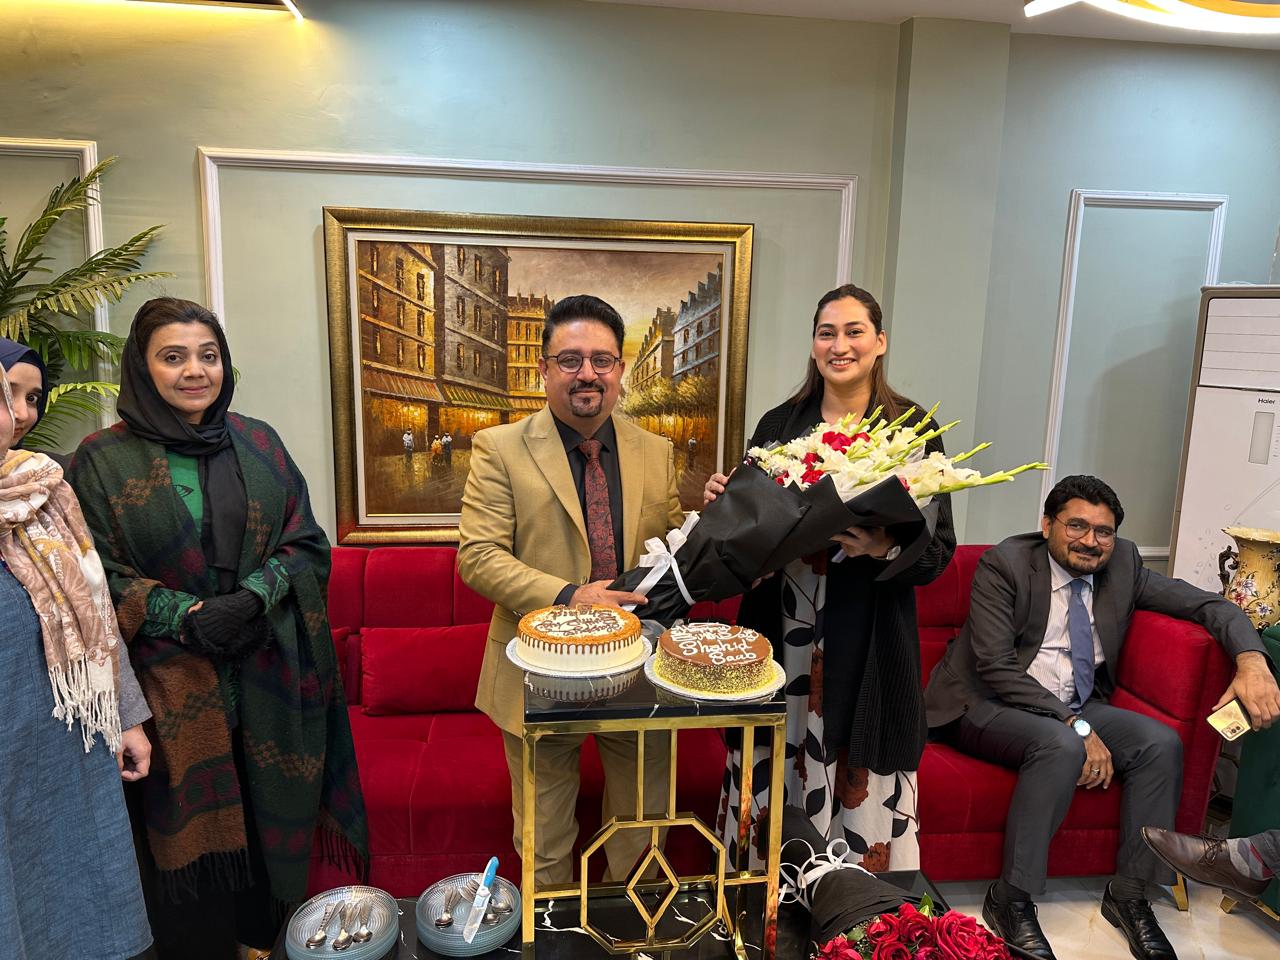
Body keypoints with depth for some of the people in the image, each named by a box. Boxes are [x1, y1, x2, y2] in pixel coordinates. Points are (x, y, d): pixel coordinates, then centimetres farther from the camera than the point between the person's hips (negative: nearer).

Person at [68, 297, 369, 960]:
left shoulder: (258, 444, 5)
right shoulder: (102, 460, -1)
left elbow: (307, 545, 4)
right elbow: (100, 577, -3)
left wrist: (253, 596, -13)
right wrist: (185, 614, -16)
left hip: (271, 674, 2)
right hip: (172, 684, -2)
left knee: (269, 818, 11)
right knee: (192, 829, 9)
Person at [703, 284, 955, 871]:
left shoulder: (912, 428, -1)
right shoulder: (778, 424, 7)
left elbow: (939, 547, -2)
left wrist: (885, 549, -21)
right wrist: (723, 500, -6)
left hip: (865, 645, -2)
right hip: (779, 635, 3)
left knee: (856, 788, 4)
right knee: (769, 777, 11)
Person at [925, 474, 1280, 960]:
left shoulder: (1123, 564, 4)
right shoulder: (1004, 565, -13)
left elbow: (1208, 605, 6)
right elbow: (995, 667, -19)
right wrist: (1076, 726, -25)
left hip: (1076, 707, 6)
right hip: (988, 704, -6)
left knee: (1162, 742, -17)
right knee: (1062, 746, -33)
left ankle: (1128, 895, -2)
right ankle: (1010, 900, -18)